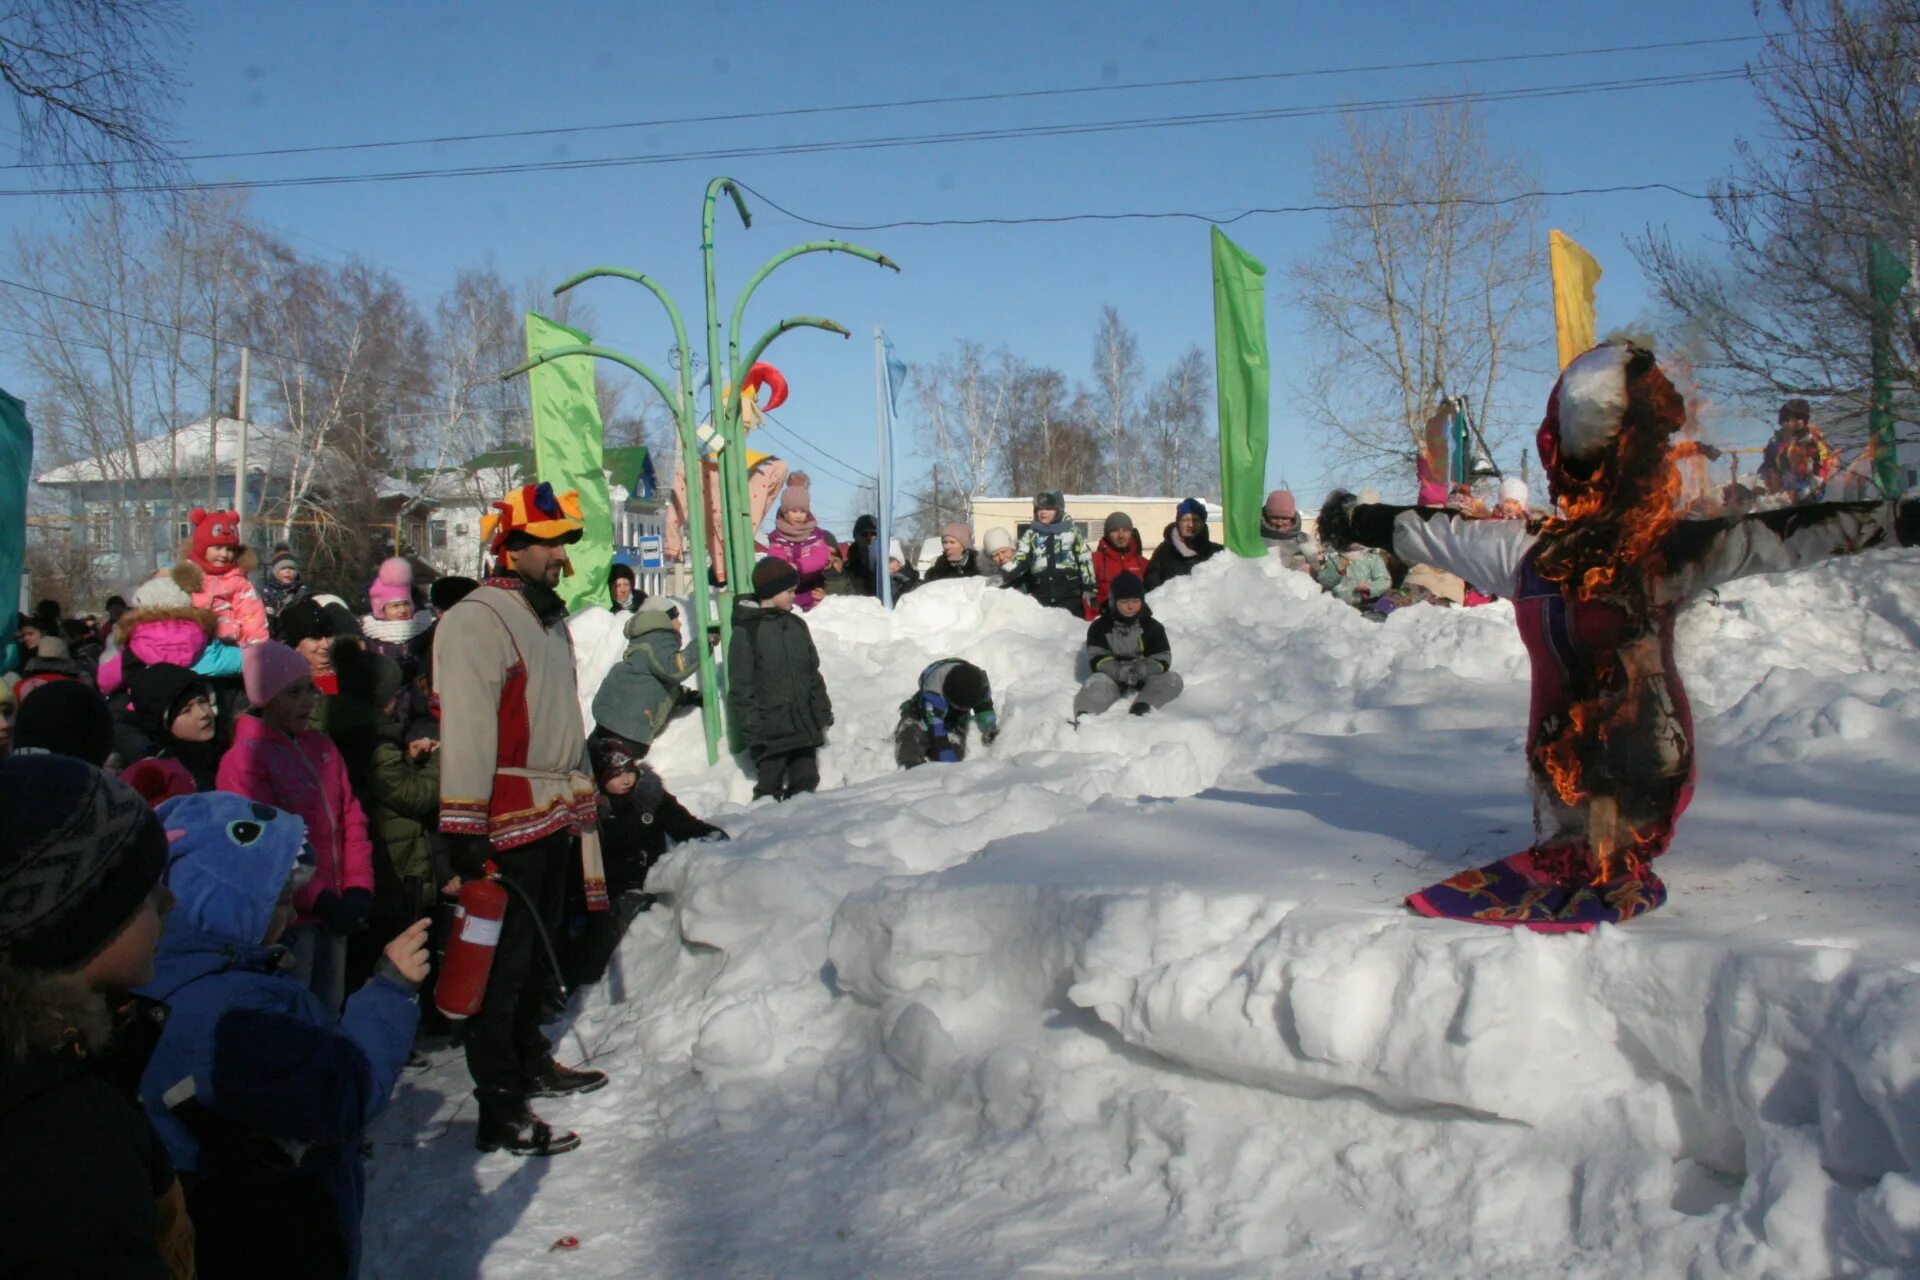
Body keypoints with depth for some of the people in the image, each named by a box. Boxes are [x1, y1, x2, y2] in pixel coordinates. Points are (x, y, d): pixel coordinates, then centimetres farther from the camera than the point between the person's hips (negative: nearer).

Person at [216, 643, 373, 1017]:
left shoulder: (321, 745, 11)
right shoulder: (245, 757, -10)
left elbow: (351, 818, 10)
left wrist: (359, 887, -1)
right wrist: (320, 900, -16)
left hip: (332, 910, 7)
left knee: (330, 1012, 15)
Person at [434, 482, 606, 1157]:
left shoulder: (549, 616, 17)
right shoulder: (477, 621, -15)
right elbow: (465, 730, -20)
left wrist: (582, 795, 27)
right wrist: (465, 831, -22)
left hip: (553, 817, 9)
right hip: (506, 824, -9)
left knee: (537, 950, 21)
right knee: (501, 965, -4)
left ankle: (530, 1062, 37)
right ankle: (500, 1113, 3)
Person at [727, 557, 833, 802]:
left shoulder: (797, 625, 11)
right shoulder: (746, 631, -8)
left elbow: (813, 673, 18)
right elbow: (741, 687, -9)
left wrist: (823, 713, 16)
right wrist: (752, 728, -13)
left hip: (805, 725, 6)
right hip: (770, 732, -6)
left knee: (805, 782, 10)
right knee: (770, 790, -1)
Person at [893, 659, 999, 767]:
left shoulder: (979, 680, -24)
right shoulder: (933, 691, -41)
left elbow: (984, 709, -3)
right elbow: (937, 730, -42)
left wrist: (990, 725, -23)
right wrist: (948, 763, -47)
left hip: (954, 720, 4)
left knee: (954, 749, -29)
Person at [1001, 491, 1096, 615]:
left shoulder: (1072, 531, 4)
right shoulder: (1030, 535, 9)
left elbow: (1085, 559, 6)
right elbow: (1019, 560, 1)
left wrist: (1088, 588, 2)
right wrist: (1002, 576, -16)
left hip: (1070, 596, -2)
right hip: (1041, 598, 2)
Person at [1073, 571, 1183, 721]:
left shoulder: (1153, 627, 3)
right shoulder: (1100, 627, -1)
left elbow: (1162, 659, -4)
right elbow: (1097, 658, -11)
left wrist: (1142, 670, -28)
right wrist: (1120, 672, -30)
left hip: (1144, 680, 2)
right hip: (1113, 678, -2)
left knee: (1173, 680, -22)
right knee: (1097, 683, -31)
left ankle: (1141, 707, -45)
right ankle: (1083, 716, -56)